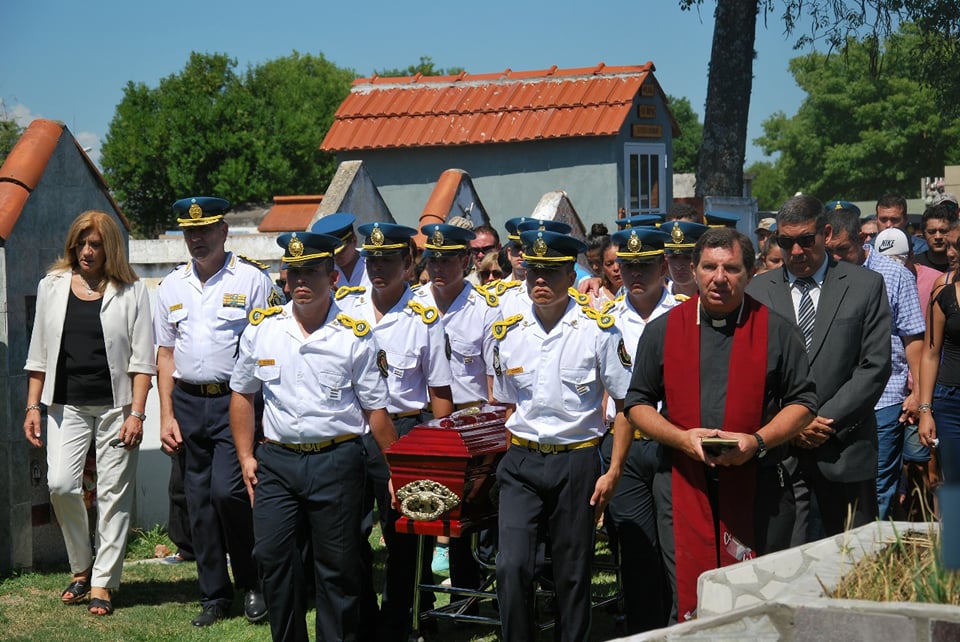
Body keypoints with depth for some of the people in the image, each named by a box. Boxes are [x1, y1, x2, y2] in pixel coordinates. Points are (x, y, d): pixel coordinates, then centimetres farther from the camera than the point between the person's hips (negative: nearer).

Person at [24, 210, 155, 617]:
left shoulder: (131, 291, 2)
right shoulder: (52, 286, 10)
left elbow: (142, 359, -1)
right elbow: (39, 354, 13)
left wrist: (136, 413, -8)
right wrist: (32, 406, 7)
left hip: (115, 407, -2)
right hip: (67, 406, 2)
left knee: (113, 493, -2)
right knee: (61, 484, -12)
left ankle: (102, 584, 7)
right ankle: (81, 568, 10)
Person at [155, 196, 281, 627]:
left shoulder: (252, 279, -2)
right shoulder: (172, 286, 13)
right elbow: (165, 353, 15)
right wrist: (167, 416, 8)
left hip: (236, 401, -5)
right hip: (188, 402, 5)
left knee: (227, 490, -16)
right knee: (199, 501, 7)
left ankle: (252, 582, 5)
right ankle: (214, 595, 19)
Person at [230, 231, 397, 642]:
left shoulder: (354, 335, -3)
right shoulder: (261, 328, 5)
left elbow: (374, 408, 1)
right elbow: (242, 394, 14)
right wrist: (246, 456, 7)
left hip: (337, 460, -2)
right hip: (275, 460, 3)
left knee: (337, 568, 5)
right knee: (274, 559, 2)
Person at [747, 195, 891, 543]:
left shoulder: (866, 286, 5)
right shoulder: (758, 290, 9)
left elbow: (875, 366, -1)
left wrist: (828, 420, -9)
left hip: (844, 446, 0)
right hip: (778, 448, 1)